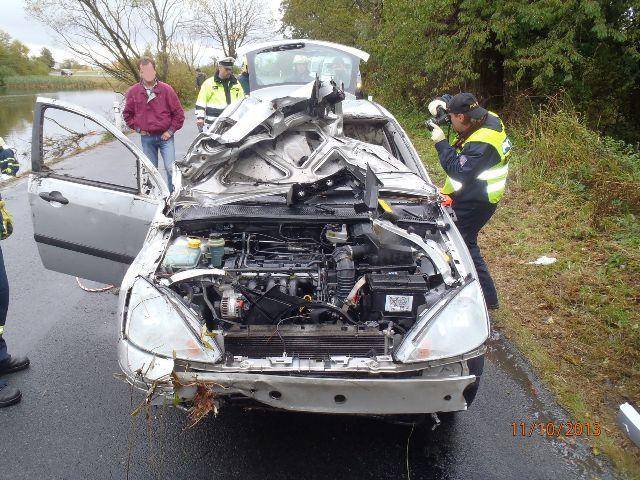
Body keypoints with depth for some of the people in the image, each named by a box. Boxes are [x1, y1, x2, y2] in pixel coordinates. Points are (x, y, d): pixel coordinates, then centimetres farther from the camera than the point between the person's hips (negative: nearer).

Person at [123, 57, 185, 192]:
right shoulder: (133, 91, 3)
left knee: (171, 168, -6)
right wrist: (137, 128, 4)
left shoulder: (166, 89, -4)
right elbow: (127, 114, 14)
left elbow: (178, 113, -1)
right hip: (146, 138, 2)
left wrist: (171, 131, -5)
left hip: (165, 136, -2)